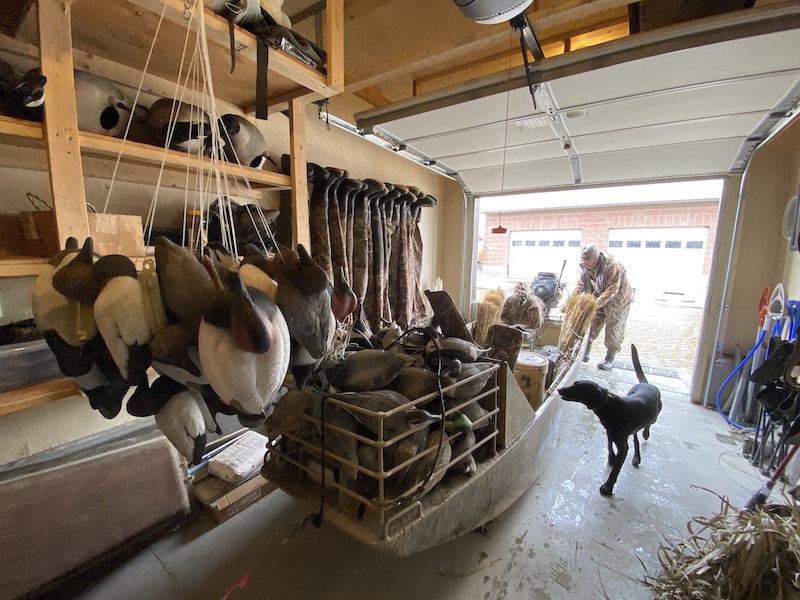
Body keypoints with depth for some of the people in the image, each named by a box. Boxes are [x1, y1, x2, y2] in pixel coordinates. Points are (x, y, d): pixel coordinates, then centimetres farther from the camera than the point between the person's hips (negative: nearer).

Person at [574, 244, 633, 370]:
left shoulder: (612, 267, -31)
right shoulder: (586, 266, -11)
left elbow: (611, 290, -32)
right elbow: (581, 283, -3)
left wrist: (596, 304, -38)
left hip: (618, 300, -6)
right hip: (599, 298, 6)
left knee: (613, 330, 1)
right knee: (592, 325, 6)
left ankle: (609, 359, 13)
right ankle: (585, 354, 16)